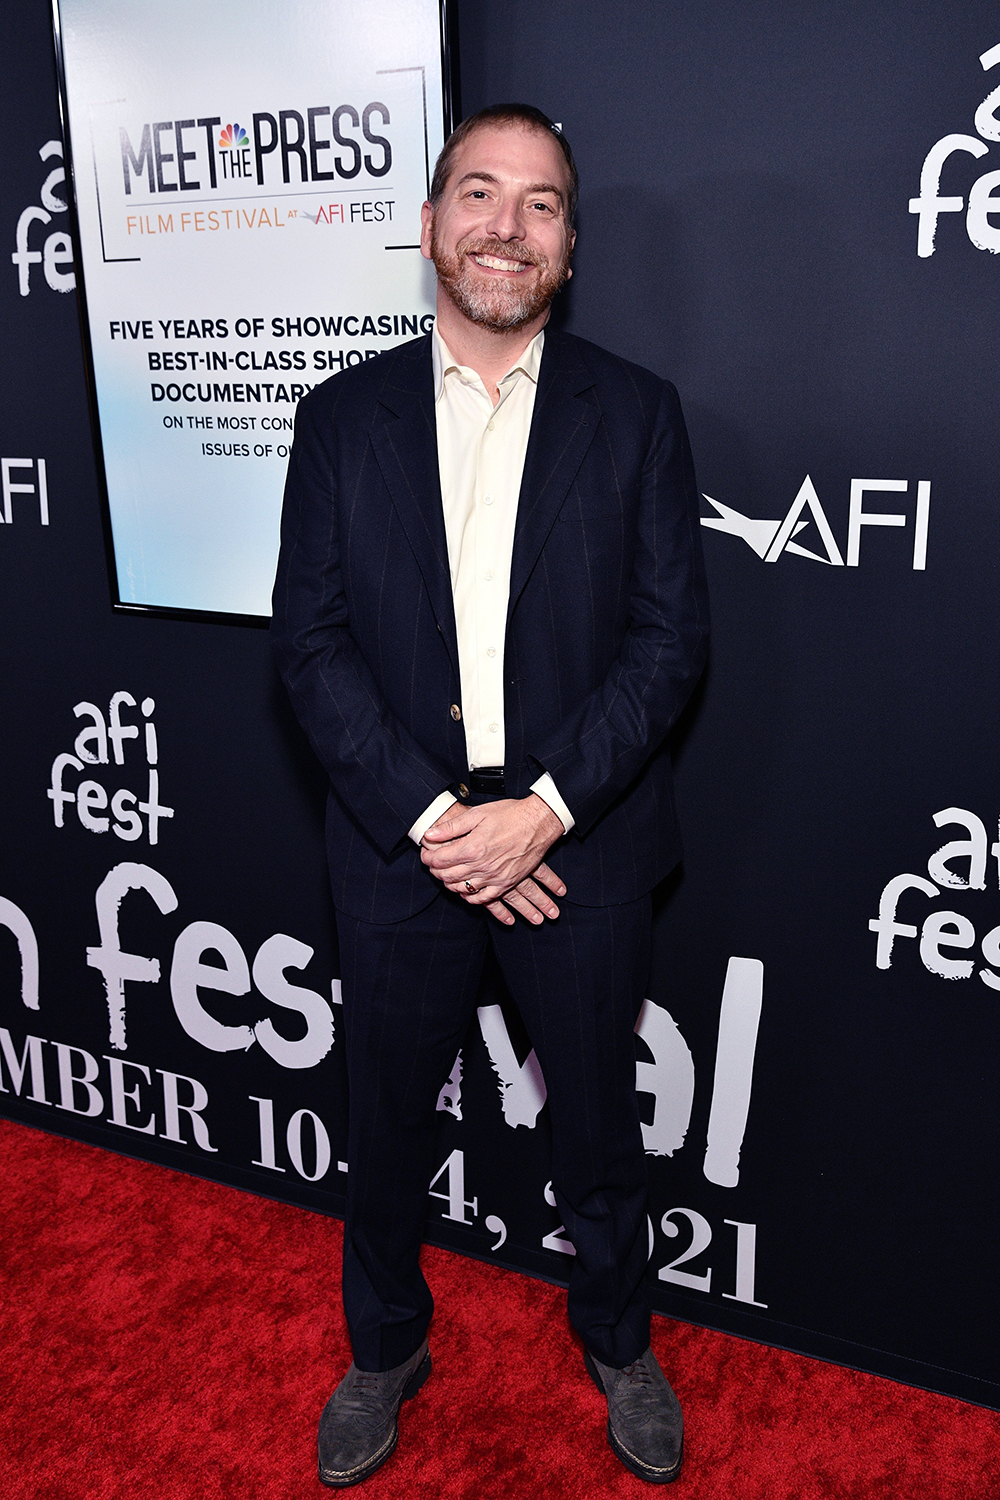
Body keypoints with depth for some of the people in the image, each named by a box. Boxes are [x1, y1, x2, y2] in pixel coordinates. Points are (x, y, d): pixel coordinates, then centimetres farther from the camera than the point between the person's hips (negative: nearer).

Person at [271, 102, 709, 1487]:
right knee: (388, 1120, 17)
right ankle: (385, 1348, 45)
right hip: (400, 841, 1)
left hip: (583, 847, 0)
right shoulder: (343, 417, 1)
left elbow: (671, 635, -6)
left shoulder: (636, 414, -1)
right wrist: (431, 818, -14)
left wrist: (545, 807, -16)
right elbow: (310, 642, -4)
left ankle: (618, 1340, 45)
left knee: (599, 1117, 17)